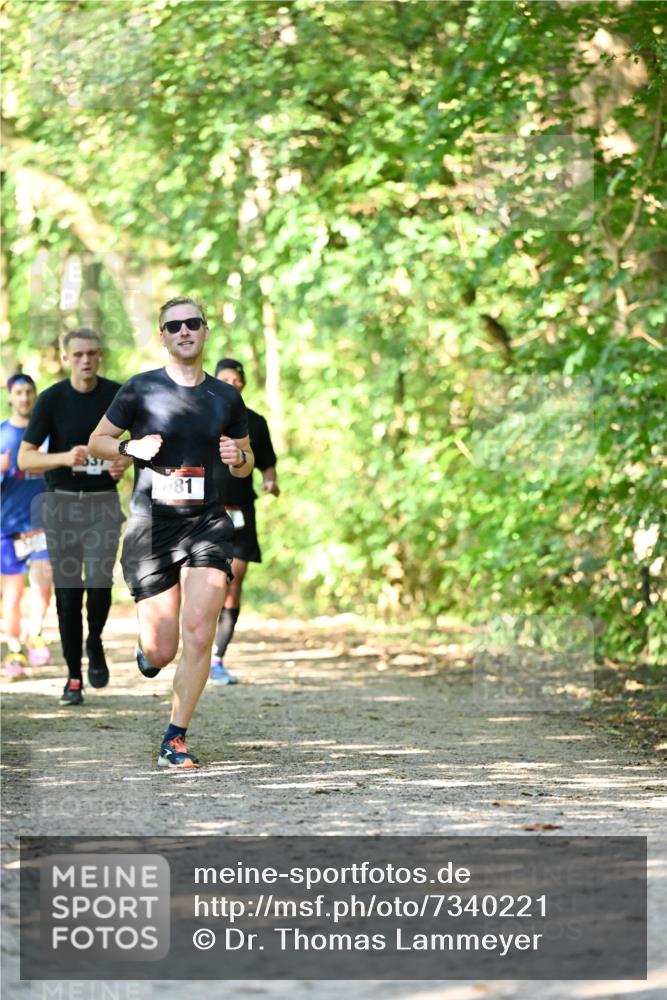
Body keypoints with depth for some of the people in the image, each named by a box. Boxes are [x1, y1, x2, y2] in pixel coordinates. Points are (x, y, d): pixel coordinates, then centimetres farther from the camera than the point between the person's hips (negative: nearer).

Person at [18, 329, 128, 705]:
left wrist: (125, 462, -7)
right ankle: (74, 678, 10)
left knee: (99, 583, -13)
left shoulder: (118, 395, -1)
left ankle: (94, 643, 19)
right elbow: (25, 458, -6)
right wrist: (64, 457, -23)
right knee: (68, 590, -1)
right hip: (62, 502, 0)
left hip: (103, 501, 0)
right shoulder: (52, 399, -5)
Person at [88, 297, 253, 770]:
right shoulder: (141, 389, 1)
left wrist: (239, 456, -4)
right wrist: (131, 447, -10)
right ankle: (147, 646, 37)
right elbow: (97, 441, 10)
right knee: (162, 651, -2)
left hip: (207, 522, 2)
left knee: (199, 632, -14)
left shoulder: (226, 396, 9)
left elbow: (246, 462, 19)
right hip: (151, 523, -2)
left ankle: (175, 739, -2)